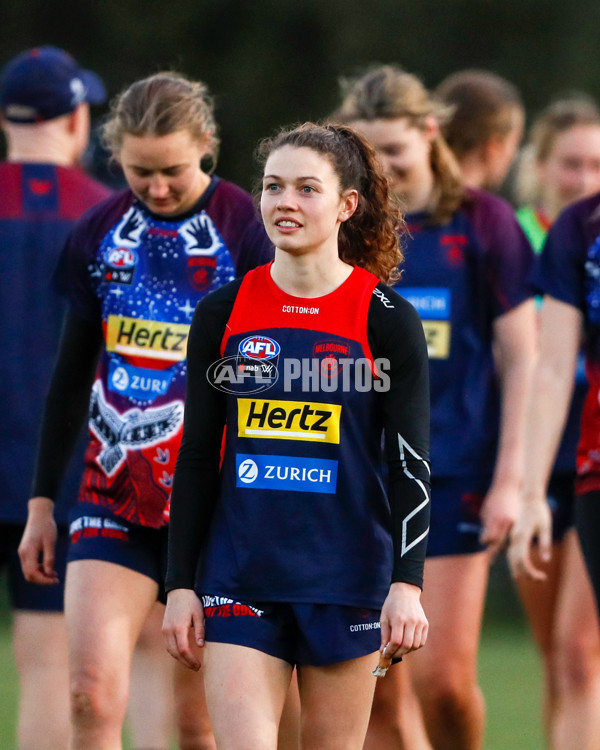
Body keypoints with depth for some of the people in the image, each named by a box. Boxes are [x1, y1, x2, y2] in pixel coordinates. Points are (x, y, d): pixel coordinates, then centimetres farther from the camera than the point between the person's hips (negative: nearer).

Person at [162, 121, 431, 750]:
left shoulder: (386, 319, -2)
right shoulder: (222, 314, 5)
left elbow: (411, 463, -3)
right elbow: (195, 459, 10)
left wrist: (407, 582, -13)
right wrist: (180, 584, 5)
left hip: (346, 579, -1)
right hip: (239, 575, 2)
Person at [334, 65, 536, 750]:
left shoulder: (482, 222, -1)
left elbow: (521, 358, 1)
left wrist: (510, 479, -4)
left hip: (452, 477, -2)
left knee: (443, 679, -7)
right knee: (367, 694, 0)